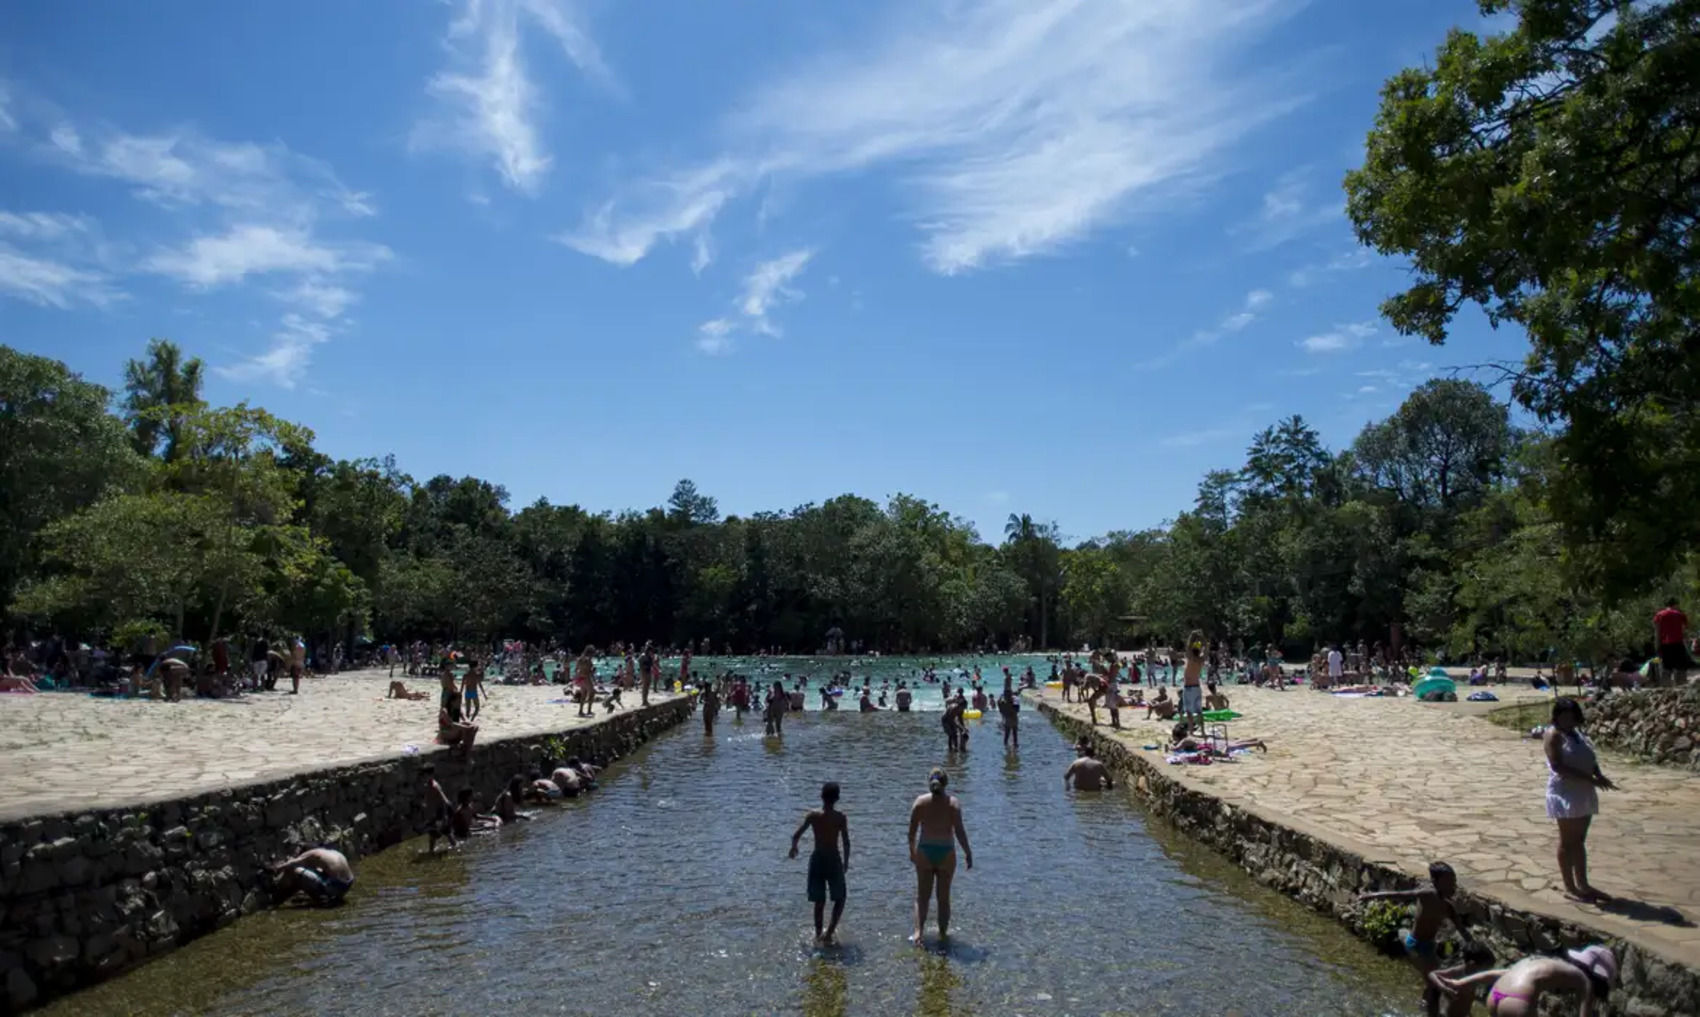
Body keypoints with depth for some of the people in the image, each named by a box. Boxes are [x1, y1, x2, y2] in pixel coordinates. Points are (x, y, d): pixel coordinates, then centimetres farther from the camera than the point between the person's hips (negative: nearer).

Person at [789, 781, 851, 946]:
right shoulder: (840, 817, -10)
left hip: (817, 860, 2)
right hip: (834, 861, -2)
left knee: (819, 901, 14)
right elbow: (846, 843, -9)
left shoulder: (813, 815, -6)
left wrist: (794, 848, 18)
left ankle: (818, 935, 18)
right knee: (839, 899, 15)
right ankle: (829, 933, 5)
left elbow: (796, 835, -3)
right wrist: (846, 862, 6)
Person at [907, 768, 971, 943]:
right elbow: (959, 831, -12)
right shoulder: (953, 803, -9)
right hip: (946, 852, -1)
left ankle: (918, 932, -1)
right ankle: (943, 932, 23)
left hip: (924, 851, 1)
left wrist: (912, 851, 13)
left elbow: (912, 831, -1)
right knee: (944, 897, 14)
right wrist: (968, 853, -1)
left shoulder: (920, 802, -5)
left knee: (922, 896, 10)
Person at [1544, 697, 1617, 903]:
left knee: (1579, 841, 14)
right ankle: (1570, 887, 6)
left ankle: (1583, 884, 22)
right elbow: (1558, 766, -21)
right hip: (1565, 793, -8)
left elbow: (1589, 758, 16)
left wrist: (1599, 776, -5)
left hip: (1584, 793, 8)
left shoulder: (1577, 733, 13)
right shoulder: (1554, 735, -13)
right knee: (1568, 841, -1)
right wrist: (1590, 778, -25)